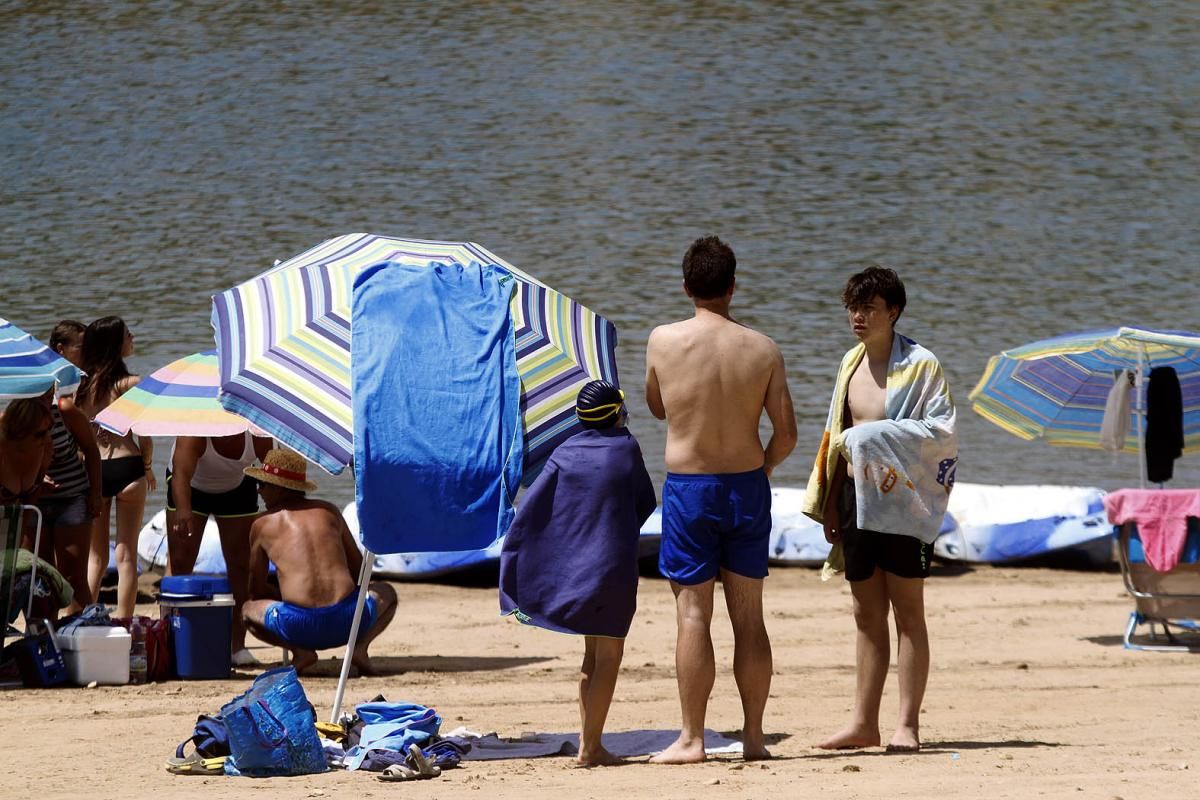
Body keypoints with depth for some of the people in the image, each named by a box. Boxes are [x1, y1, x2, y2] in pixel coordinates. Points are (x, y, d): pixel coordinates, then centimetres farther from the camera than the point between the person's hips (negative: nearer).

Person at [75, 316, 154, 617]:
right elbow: (144, 437, -6)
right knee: (126, 555, 4)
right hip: (125, 466, -4)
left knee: (95, 558, 14)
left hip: (90, 469, 4)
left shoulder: (81, 385, 3)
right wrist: (147, 467, 12)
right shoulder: (131, 385, -8)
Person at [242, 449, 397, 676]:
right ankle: (360, 645, 4)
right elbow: (358, 570, 25)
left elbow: (258, 591, 22)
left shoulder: (262, 526, 12)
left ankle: (300, 651, 2)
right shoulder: (329, 511, 18)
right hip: (347, 621, 2)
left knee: (248, 609, 30)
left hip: (299, 626, -2)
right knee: (385, 592, 35)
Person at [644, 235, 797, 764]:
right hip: (747, 484, 2)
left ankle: (691, 739, -2)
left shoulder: (663, 341, -7)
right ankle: (753, 735, 13)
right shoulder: (763, 350, -3)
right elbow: (786, 433, 0)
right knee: (748, 616, 9)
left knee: (693, 614, 0)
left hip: (688, 486, -2)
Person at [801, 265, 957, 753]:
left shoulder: (918, 365, -7)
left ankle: (907, 724, 0)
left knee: (907, 611, -2)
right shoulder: (851, 364, 14)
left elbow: (941, 430, -14)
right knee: (867, 613, 9)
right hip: (855, 495, 6)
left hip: (900, 499, -6)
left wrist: (876, 436, -18)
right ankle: (863, 722, 12)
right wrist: (828, 506, 16)